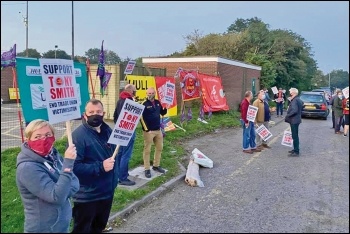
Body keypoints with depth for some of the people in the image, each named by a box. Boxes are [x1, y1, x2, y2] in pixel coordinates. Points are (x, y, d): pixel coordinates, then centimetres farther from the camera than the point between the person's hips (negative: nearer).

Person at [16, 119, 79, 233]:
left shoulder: (53, 155, -2)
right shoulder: (27, 168, -23)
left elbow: (75, 183, -1)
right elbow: (57, 197, -30)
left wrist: (62, 192, -21)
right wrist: (68, 162, -32)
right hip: (44, 228, -7)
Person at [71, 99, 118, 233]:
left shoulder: (107, 131, 4)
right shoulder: (78, 135, -21)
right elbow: (74, 166, -29)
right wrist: (100, 167, -31)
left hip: (107, 191, 7)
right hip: (87, 196, -7)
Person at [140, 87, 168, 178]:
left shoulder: (158, 103, 7)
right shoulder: (144, 104, -12)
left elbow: (163, 113, 16)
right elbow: (141, 117, -15)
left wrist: (166, 107, -5)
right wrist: (146, 129, -21)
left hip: (158, 130, 7)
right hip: (148, 131, -7)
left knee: (159, 148, 16)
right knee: (147, 150, 0)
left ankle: (156, 166, 31)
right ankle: (147, 169, 8)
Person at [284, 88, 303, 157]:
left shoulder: (294, 100, -19)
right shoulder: (298, 99, 13)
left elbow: (294, 110, -29)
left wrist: (287, 116, -19)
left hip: (294, 120, -11)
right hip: (296, 119, 11)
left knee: (294, 136, -6)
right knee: (295, 135, 18)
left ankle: (296, 151, -3)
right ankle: (296, 149, 27)